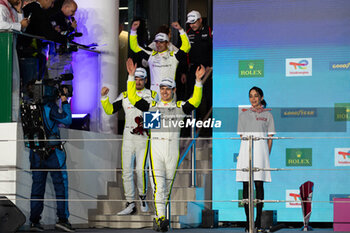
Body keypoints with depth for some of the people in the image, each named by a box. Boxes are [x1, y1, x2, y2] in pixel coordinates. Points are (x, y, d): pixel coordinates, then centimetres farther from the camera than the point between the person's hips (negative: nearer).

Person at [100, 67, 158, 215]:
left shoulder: (152, 96, 6)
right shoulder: (125, 96, 11)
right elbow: (110, 110, 6)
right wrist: (104, 97, -8)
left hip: (144, 137, -3)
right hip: (128, 136, 3)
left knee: (141, 169, -14)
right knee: (127, 170, 0)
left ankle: (142, 196, 11)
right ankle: (130, 204, 5)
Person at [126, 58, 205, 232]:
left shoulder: (180, 107, 9)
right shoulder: (152, 106, 10)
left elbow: (195, 101, -5)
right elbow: (133, 97, 5)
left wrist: (198, 81, -14)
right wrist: (131, 76, -2)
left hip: (173, 150, 1)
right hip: (156, 148, -1)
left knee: (167, 187, 7)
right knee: (158, 185, -13)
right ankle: (160, 218, -17)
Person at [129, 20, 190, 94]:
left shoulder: (173, 55, 6)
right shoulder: (151, 55, 13)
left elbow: (186, 47, -4)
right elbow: (134, 47, 16)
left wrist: (180, 30, -10)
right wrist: (133, 30, 7)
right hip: (154, 91, 2)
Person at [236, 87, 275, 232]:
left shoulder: (267, 115, 9)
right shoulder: (243, 115, 14)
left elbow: (270, 138, 8)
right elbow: (242, 136, 13)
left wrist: (266, 155, 0)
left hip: (261, 148, -2)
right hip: (246, 149, 2)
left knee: (259, 185, -5)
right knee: (246, 186, -2)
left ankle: (258, 221, -3)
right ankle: (248, 220, 0)